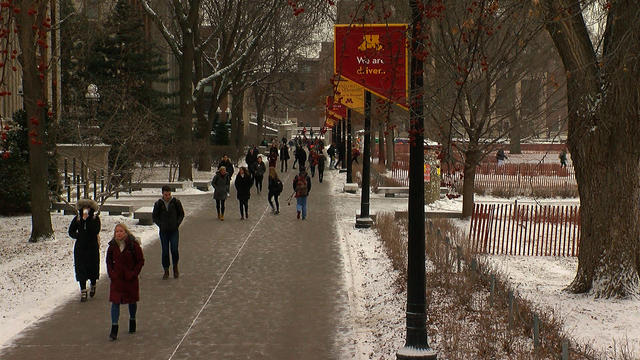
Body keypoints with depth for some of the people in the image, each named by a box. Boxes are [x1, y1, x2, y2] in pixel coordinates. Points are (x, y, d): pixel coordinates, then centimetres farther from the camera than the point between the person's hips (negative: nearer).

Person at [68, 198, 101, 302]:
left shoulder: (95, 218, -5)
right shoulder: (77, 219, 2)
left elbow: (96, 231, -21)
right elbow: (71, 231, 8)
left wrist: (87, 219, -22)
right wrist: (79, 236, -7)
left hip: (92, 247, -2)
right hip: (80, 248, 2)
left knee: (93, 268, 6)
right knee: (81, 269, -2)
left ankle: (93, 286, 34)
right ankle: (83, 292, 3)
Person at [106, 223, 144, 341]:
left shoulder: (133, 245, -11)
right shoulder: (112, 246, -1)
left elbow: (141, 261, -5)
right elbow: (109, 261, 12)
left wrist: (134, 273, -11)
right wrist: (111, 273, 0)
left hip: (130, 278, -1)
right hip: (116, 278, 1)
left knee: (132, 300, 14)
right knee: (115, 301, -8)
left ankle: (132, 320, 39)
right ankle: (114, 329, -9)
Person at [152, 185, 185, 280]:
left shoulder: (176, 202, -3)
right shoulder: (158, 204, -2)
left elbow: (181, 214, 9)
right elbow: (154, 216, 9)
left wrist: (177, 223, -3)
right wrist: (160, 225, -3)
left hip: (174, 230, -1)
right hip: (163, 231, 1)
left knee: (174, 249, -10)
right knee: (165, 251, 4)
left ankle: (175, 267, 14)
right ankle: (166, 270, 14)